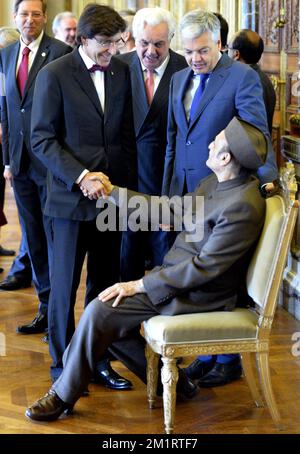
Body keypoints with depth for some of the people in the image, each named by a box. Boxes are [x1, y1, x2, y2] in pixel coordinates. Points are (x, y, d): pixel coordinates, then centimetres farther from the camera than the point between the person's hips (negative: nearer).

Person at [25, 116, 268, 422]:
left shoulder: (243, 206, -25)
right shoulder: (216, 183, 4)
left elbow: (204, 268, -25)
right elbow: (169, 212, 11)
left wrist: (140, 285, -19)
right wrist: (112, 191, 8)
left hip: (198, 295, -9)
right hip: (177, 273, 9)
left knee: (100, 312, -14)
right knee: (110, 308, 3)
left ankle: (63, 397, 4)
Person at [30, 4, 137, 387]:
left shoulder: (121, 71, 7)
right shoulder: (54, 75, -7)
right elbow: (42, 140, -8)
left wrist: (128, 187, 10)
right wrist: (80, 176, -17)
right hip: (71, 197, -4)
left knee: (105, 284, 9)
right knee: (64, 285, 4)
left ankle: (99, 361, 22)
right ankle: (62, 366, 18)